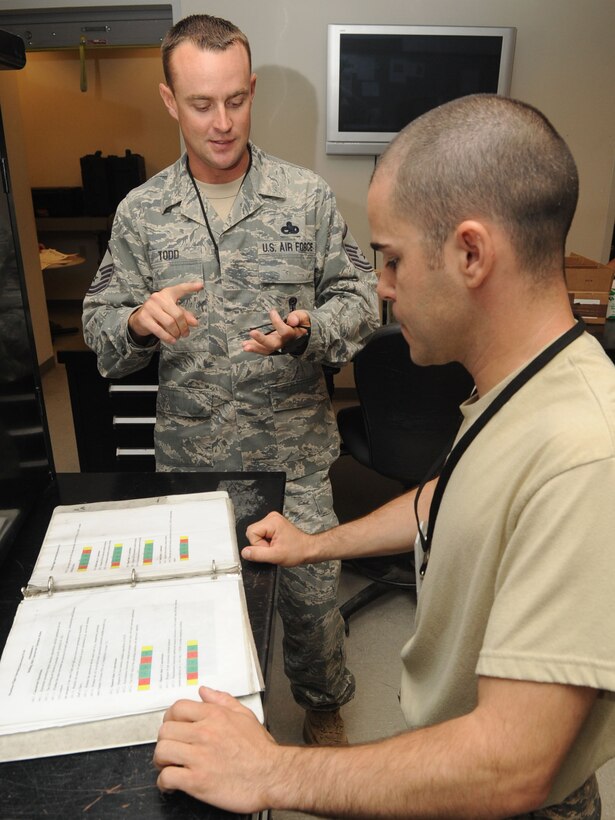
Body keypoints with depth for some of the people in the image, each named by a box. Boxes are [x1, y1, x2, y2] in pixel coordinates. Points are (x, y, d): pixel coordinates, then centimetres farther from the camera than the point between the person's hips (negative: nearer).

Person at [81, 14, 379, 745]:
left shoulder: (307, 196, -4)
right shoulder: (140, 212, 0)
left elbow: (360, 299, -1)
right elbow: (99, 326, 2)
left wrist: (307, 333, -22)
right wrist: (138, 323, -22)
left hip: (294, 453, -1)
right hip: (188, 455, 2)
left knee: (310, 595, 13)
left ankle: (323, 704, 45)